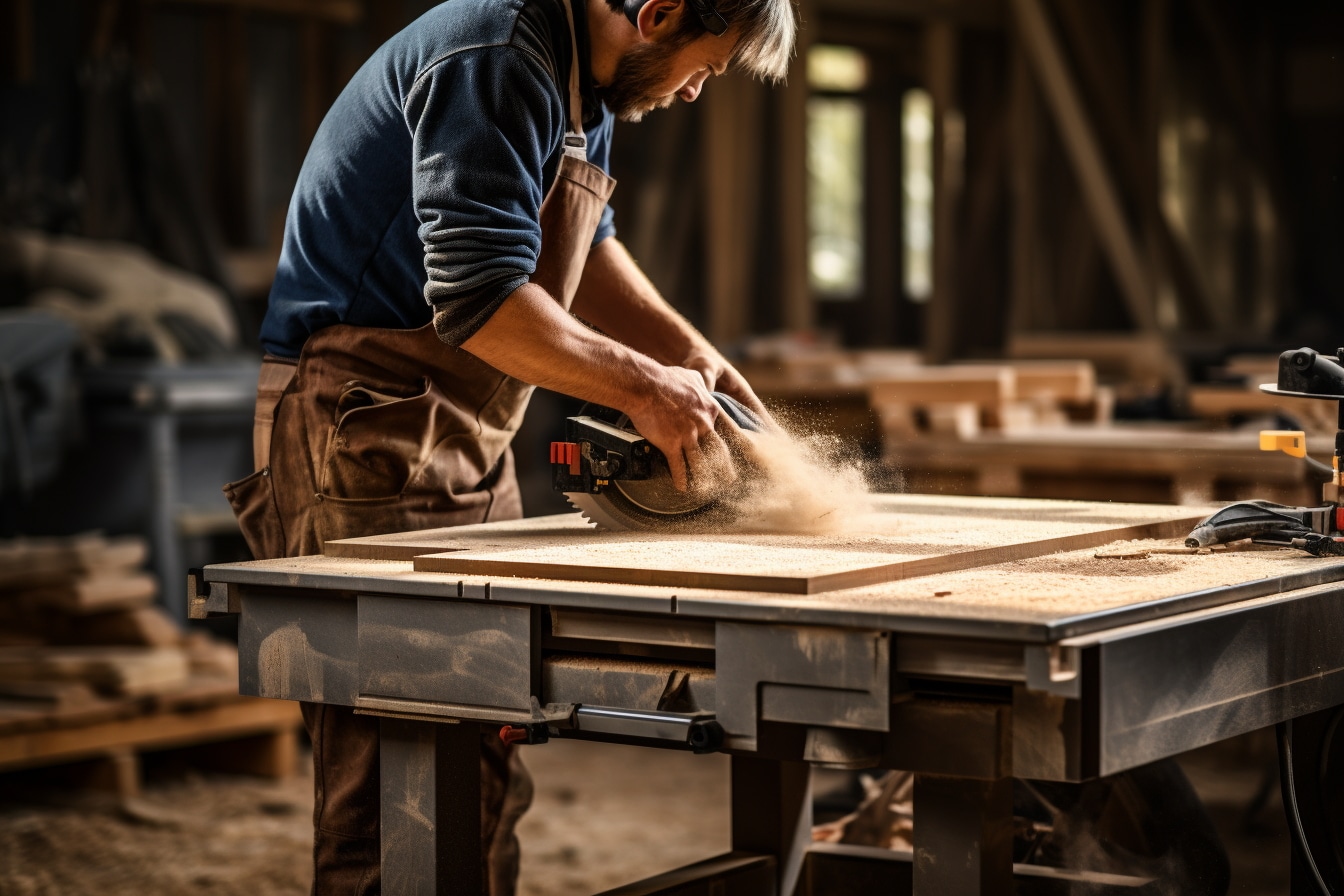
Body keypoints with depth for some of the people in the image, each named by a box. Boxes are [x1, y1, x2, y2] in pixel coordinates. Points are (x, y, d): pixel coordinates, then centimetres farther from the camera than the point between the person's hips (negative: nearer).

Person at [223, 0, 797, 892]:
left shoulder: (587, 85, 13)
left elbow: (587, 249, 26)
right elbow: (479, 299, -27)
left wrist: (692, 354, 14)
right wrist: (643, 388, -20)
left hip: (471, 441, 10)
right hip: (365, 434, -10)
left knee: (486, 775, 12)